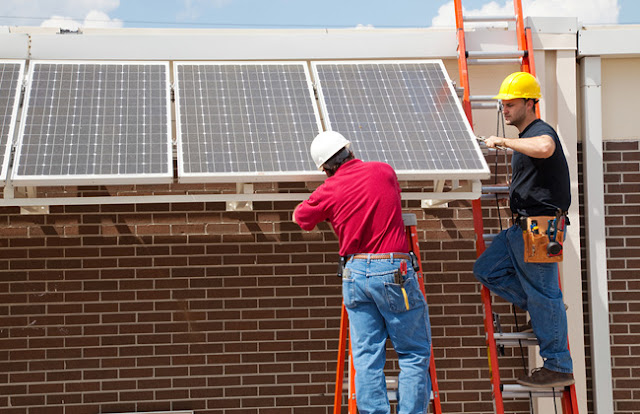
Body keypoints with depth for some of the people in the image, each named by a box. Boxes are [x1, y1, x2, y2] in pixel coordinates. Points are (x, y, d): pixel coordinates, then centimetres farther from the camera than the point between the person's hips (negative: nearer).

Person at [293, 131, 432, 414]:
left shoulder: (328, 191, 1)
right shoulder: (384, 171, 2)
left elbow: (300, 217, 19)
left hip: (356, 273, 2)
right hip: (394, 272, -2)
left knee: (367, 358, 6)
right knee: (414, 353, 4)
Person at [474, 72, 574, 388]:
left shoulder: (541, 131, -15)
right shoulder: (526, 138, 18)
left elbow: (545, 148, -41)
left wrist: (503, 142, -31)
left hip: (539, 229, -10)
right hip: (523, 228, 10)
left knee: (543, 296, -4)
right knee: (486, 270, 11)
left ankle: (558, 368, 5)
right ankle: (547, 309, 17)